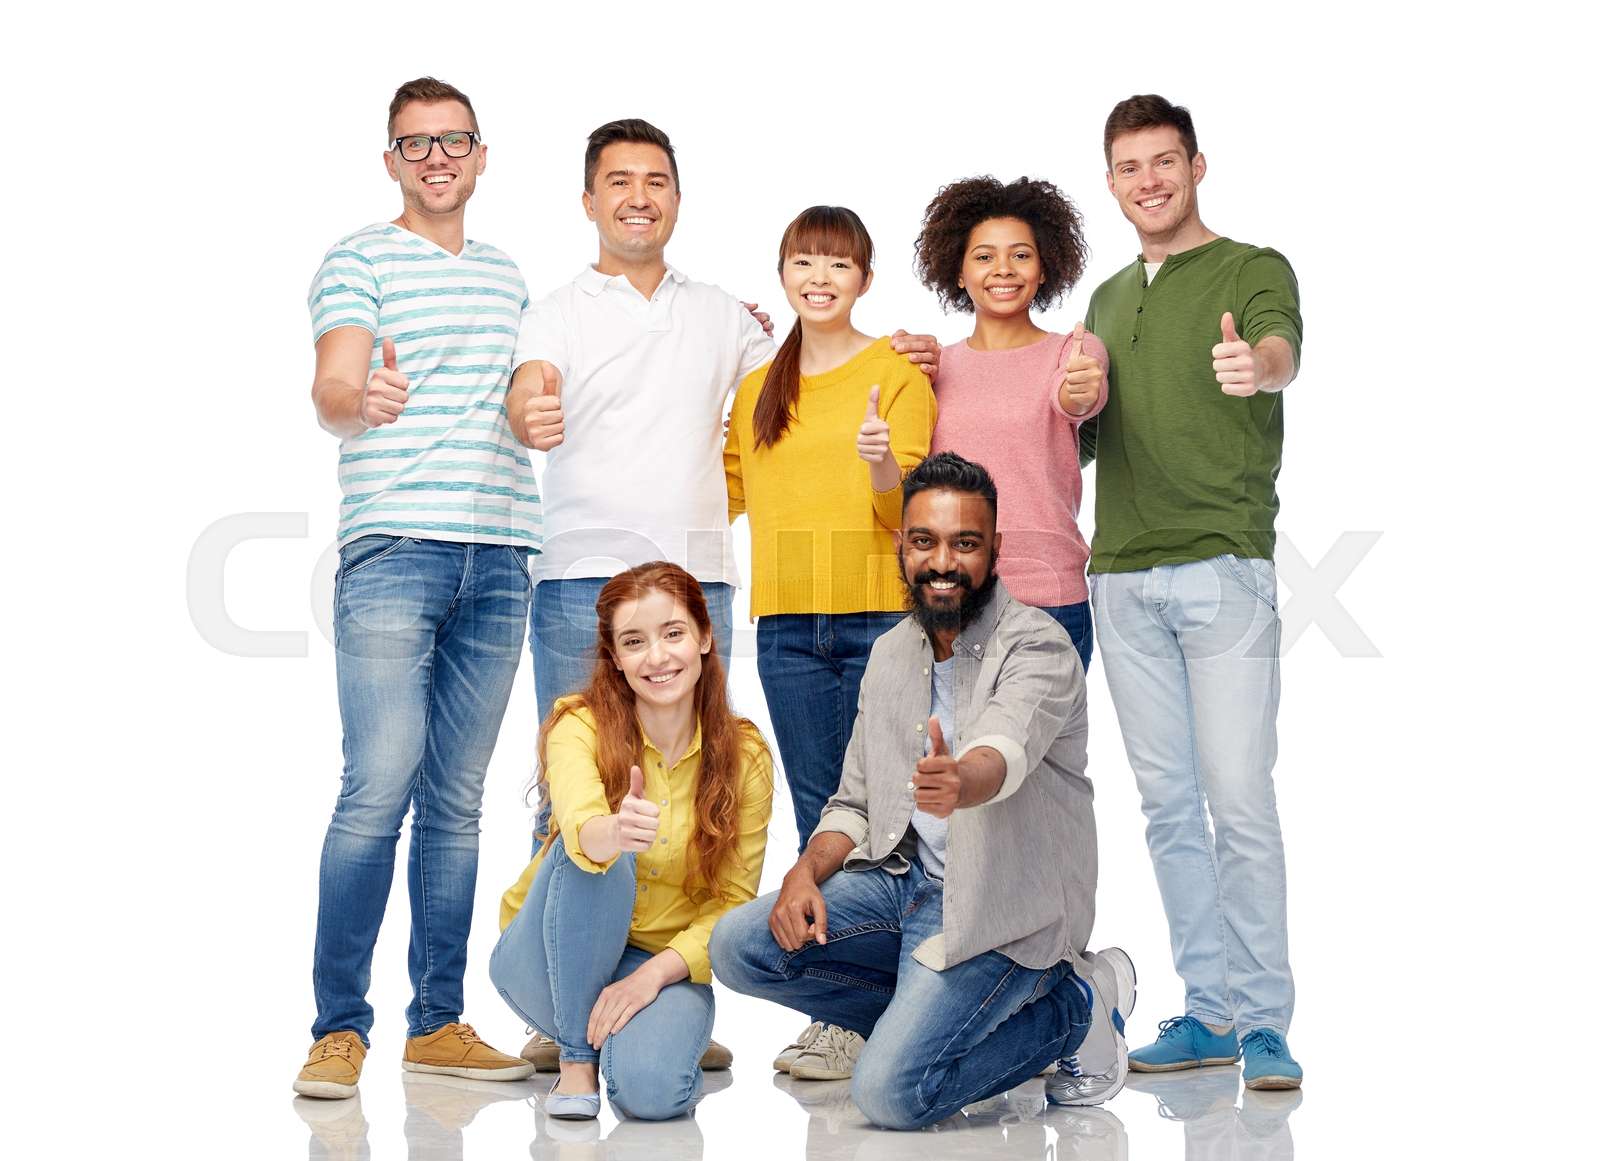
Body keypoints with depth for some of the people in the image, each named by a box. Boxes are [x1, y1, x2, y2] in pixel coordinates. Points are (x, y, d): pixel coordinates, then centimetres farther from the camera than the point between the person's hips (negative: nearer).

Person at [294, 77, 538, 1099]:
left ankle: (438, 1022, 13)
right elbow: (331, 392, -10)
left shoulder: (509, 277, 21)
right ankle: (340, 1027, -2)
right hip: (394, 551, -5)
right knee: (378, 792, -10)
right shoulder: (360, 260, 3)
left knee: (458, 799, 7)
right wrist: (361, 396, -37)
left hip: (499, 558, 5)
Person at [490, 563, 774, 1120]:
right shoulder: (582, 728, -15)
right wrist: (613, 833, -60)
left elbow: (734, 899, -8)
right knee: (594, 858, -33)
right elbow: (579, 828, -36)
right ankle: (576, 1053, -15)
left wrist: (656, 972, -23)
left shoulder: (745, 757, -8)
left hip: (665, 963, 1)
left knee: (650, 1089, -31)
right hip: (552, 962, 0)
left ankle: (655, 1031, 6)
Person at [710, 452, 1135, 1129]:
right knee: (737, 946, -11)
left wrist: (960, 783, -61)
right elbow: (855, 800, 12)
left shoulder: (1038, 647, -15)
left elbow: (1004, 751, -36)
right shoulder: (890, 654, 8)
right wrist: (807, 872, -8)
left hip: (999, 903, -7)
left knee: (890, 1094, -21)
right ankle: (907, 1014, 11)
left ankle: (1073, 1005, 3)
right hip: (906, 877, 7)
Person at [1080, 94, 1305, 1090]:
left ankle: (1265, 1022, 2)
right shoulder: (1107, 299, 20)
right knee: (1169, 805, 7)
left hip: (1225, 569, -6)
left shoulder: (1255, 270, 1)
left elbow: (1283, 351, -22)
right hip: (1123, 577, 6)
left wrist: (1256, 367, -45)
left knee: (1240, 801, -8)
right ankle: (1209, 1011, 16)